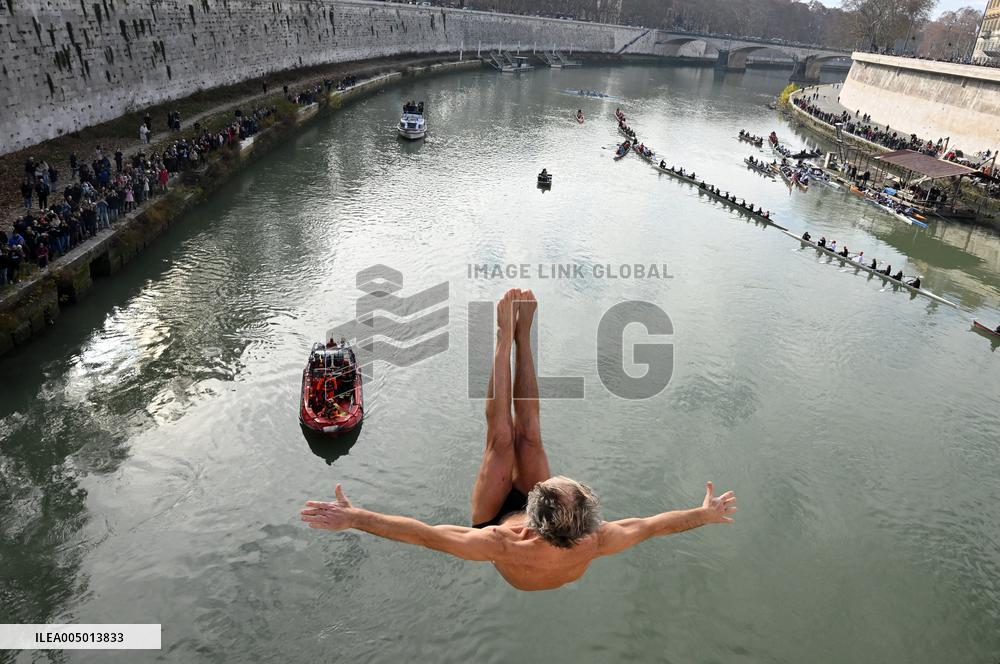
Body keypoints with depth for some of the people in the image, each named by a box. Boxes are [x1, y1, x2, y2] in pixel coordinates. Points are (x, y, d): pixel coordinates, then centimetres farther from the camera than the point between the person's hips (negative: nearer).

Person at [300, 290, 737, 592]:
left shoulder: (505, 547, -48)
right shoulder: (592, 546, -39)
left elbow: (420, 533, -45)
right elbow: (652, 525, -23)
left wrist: (353, 518, -43)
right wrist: (707, 513, -12)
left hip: (498, 518, -2)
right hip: (536, 521, 3)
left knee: (501, 435, -4)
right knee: (527, 431, 0)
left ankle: (505, 338, 15)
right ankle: (521, 335, 18)